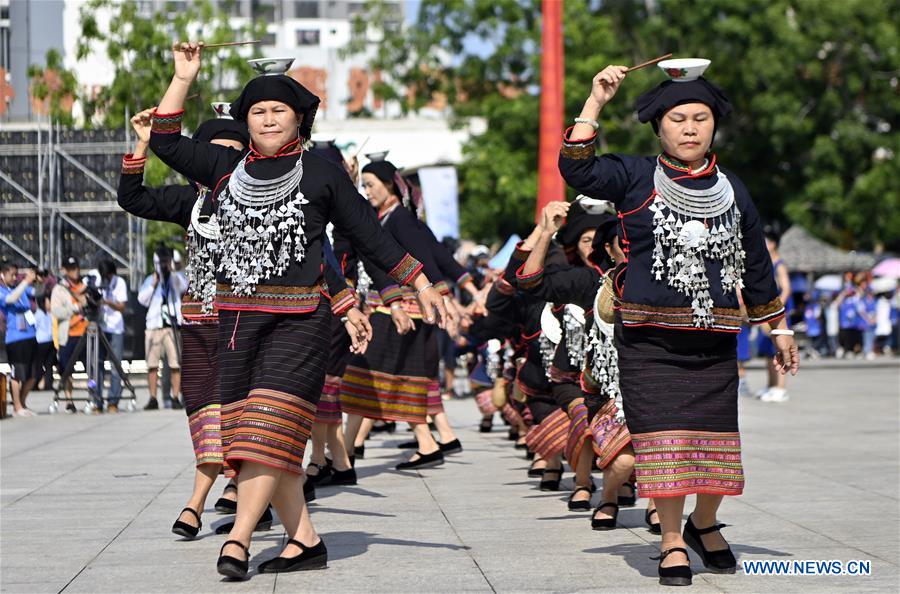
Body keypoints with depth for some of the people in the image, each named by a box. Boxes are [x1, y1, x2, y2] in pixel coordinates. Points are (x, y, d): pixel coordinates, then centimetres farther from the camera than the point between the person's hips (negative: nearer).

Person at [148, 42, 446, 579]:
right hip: (238, 318, 5)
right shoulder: (226, 167, 13)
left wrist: (421, 284, 7)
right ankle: (305, 539, 10)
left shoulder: (321, 173, 3)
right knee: (249, 432, 3)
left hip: (299, 319, -5)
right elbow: (165, 141, 12)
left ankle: (238, 540, -19)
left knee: (271, 428, -14)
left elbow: (370, 235, 8)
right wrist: (185, 78, 6)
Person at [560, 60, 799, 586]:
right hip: (648, 340, -3)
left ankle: (705, 524, 26)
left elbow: (756, 266, 18)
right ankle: (673, 542, 3)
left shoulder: (732, 190, 11)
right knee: (663, 438, -7)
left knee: (715, 437, 3)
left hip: (715, 341, 3)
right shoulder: (635, 178, 2)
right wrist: (596, 102, -19)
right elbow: (577, 169, -15)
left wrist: (779, 328, 20)